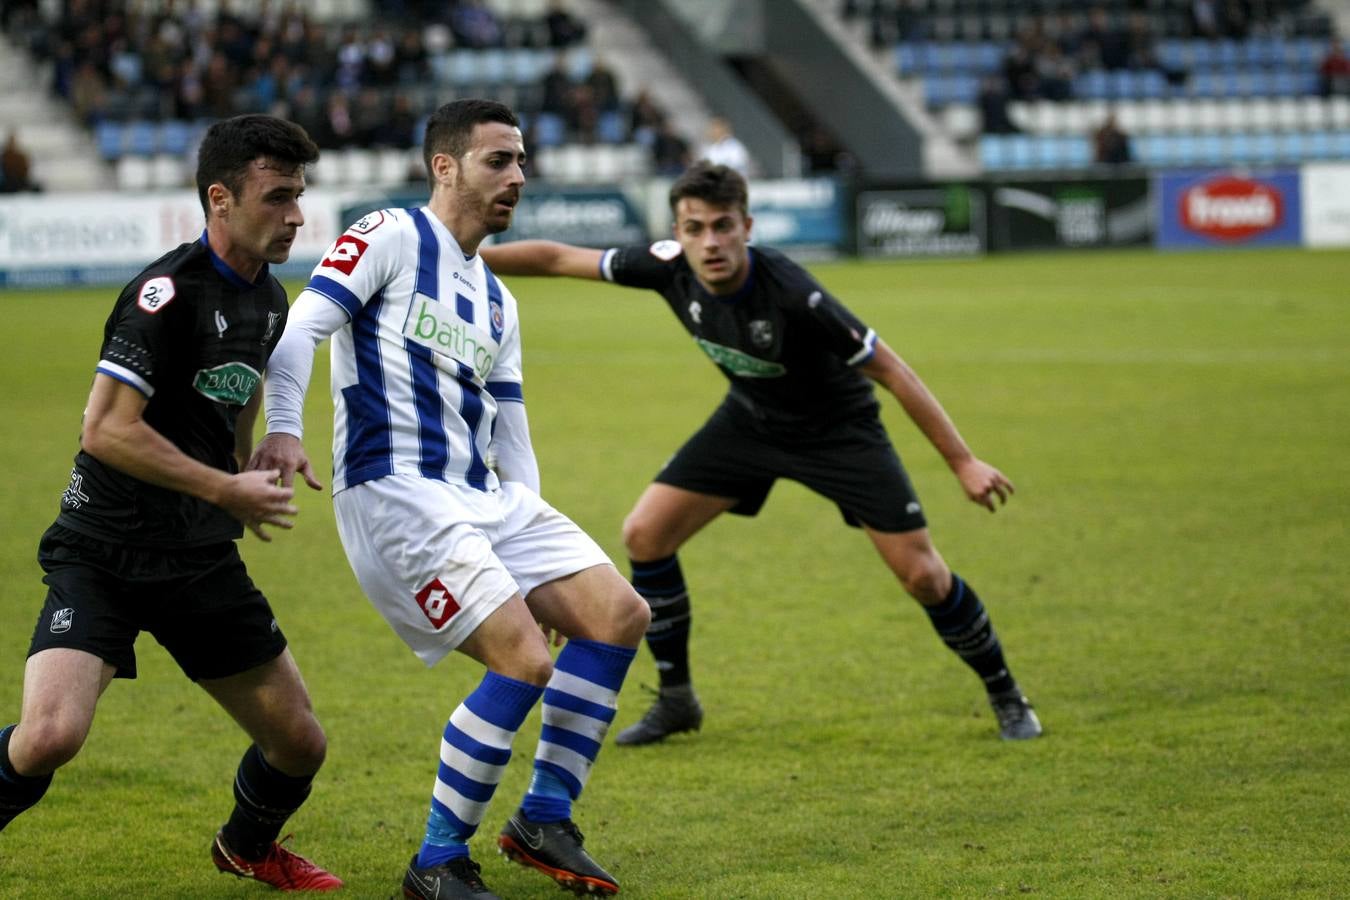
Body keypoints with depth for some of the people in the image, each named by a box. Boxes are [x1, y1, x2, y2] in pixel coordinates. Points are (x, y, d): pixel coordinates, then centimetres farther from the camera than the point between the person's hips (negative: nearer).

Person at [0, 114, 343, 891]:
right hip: (104, 556, -7)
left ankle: (249, 846, 41)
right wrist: (226, 488, -18)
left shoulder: (268, 298, 7)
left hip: (203, 560, 7)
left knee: (300, 744, 9)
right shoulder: (169, 290, -19)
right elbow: (106, 431, -23)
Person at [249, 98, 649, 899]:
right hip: (394, 494, -9)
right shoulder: (392, 238, -2)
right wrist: (283, 428, -29)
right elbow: (303, 327, -13)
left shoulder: (496, 300, 22)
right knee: (524, 661, -20)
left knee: (621, 615, -2)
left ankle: (544, 820, 9)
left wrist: (533, 530, 15)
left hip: (485, 497, 9)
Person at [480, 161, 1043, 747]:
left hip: (837, 428, -5)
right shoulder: (670, 267, -22)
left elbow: (890, 372, -28)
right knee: (645, 534, -6)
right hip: (749, 421, 5)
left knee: (923, 576, -11)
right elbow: (559, 259, -9)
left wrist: (962, 462, -27)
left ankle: (1005, 694, 14)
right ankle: (676, 700, 10)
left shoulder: (792, 296, -36)